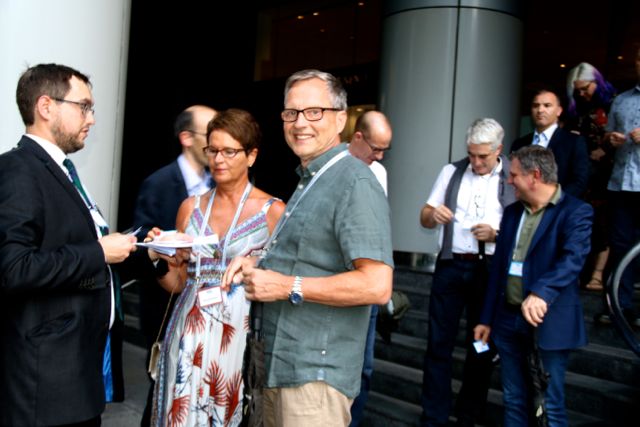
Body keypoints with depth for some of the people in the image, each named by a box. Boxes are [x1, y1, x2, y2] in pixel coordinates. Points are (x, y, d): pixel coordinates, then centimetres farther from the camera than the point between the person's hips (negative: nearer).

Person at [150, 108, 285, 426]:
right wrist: (161, 260, -6)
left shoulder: (273, 211, -5)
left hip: (241, 335, -3)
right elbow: (177, 282, 12)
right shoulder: (191, 207, 8)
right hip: (190, 335, 4)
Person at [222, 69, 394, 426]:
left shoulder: (355, 183, -16)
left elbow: (377, 286, -25)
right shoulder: (308, 182, 15)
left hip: (316, 375, -9)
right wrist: (258, 266, 7)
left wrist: (288, 286, -19)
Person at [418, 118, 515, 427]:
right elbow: (424, 218, 9)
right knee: (439, 343, 3)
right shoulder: (452, 172, 8)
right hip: (450, 265, 2)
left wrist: (497, 233, -19)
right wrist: (433, 214, -14)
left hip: (490, 269, -2)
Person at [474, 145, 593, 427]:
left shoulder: (576, 212, -8)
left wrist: (541, 293, -41)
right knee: (513, 402, 15)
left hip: (548, 321, -6)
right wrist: (487, 318, 14)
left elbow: (573, 258, -24)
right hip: (508, 319, 6)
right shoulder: (512, 212, 12)